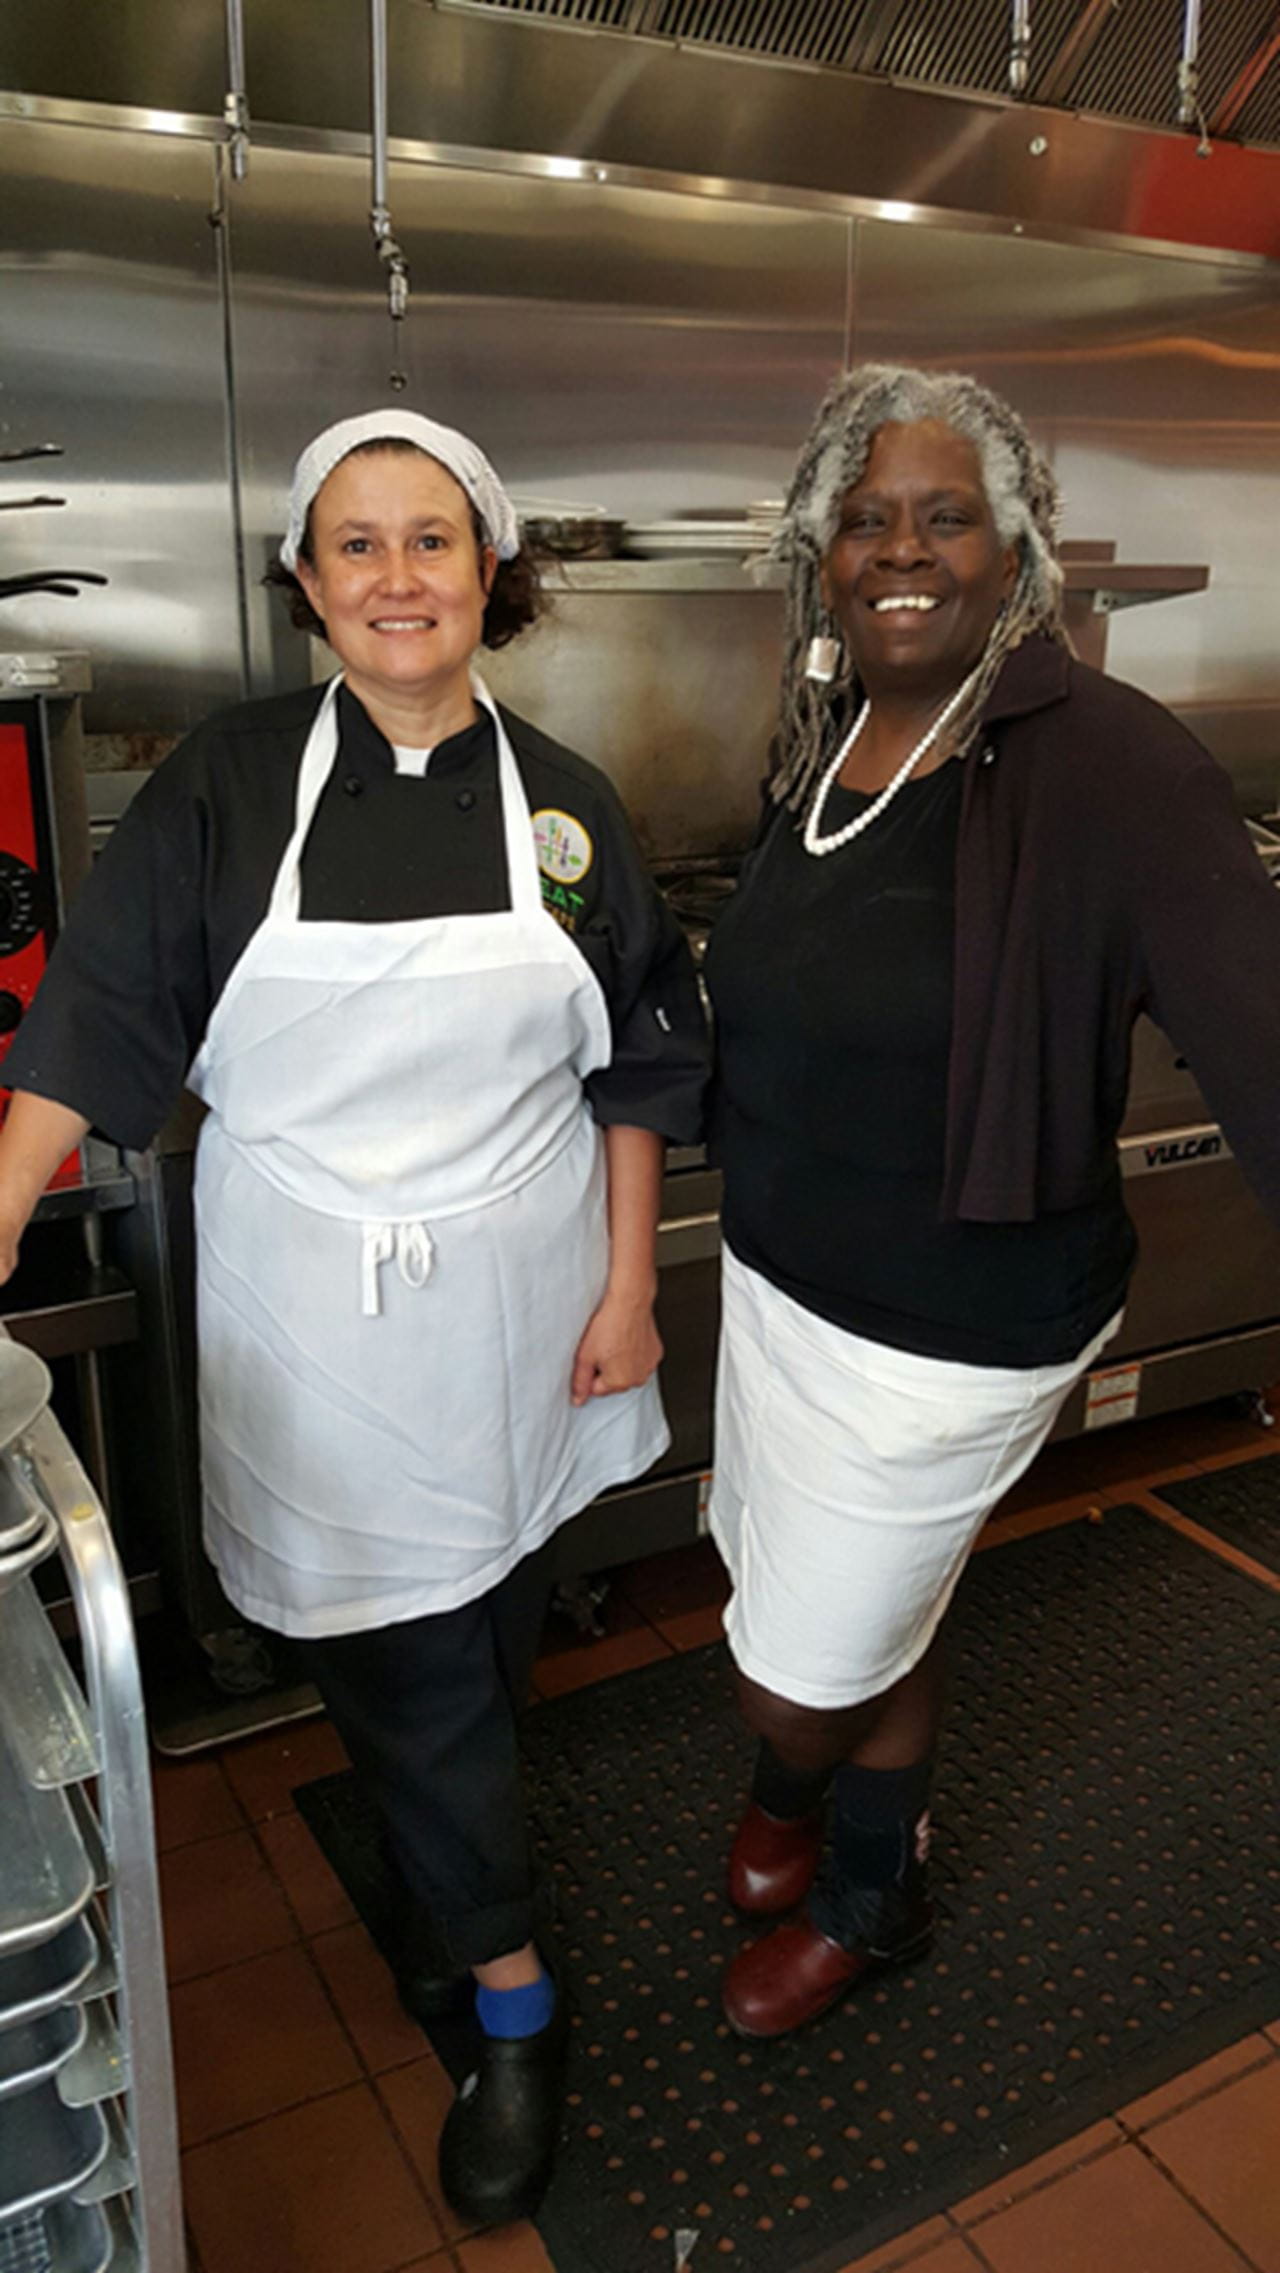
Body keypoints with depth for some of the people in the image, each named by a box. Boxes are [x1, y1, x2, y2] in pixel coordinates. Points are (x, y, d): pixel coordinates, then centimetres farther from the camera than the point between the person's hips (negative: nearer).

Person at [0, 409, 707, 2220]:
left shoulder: (563, 804, -1)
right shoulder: (230, 786, -5)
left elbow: (634, 1072, 3)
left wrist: (629, 1288, 0)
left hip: (514, 1306, 2)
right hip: (320, 1322, -1)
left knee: (489, 1628, 18)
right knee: (397, 1650, 7)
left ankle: (445, 1883, 47)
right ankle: (512, 1991, 28)